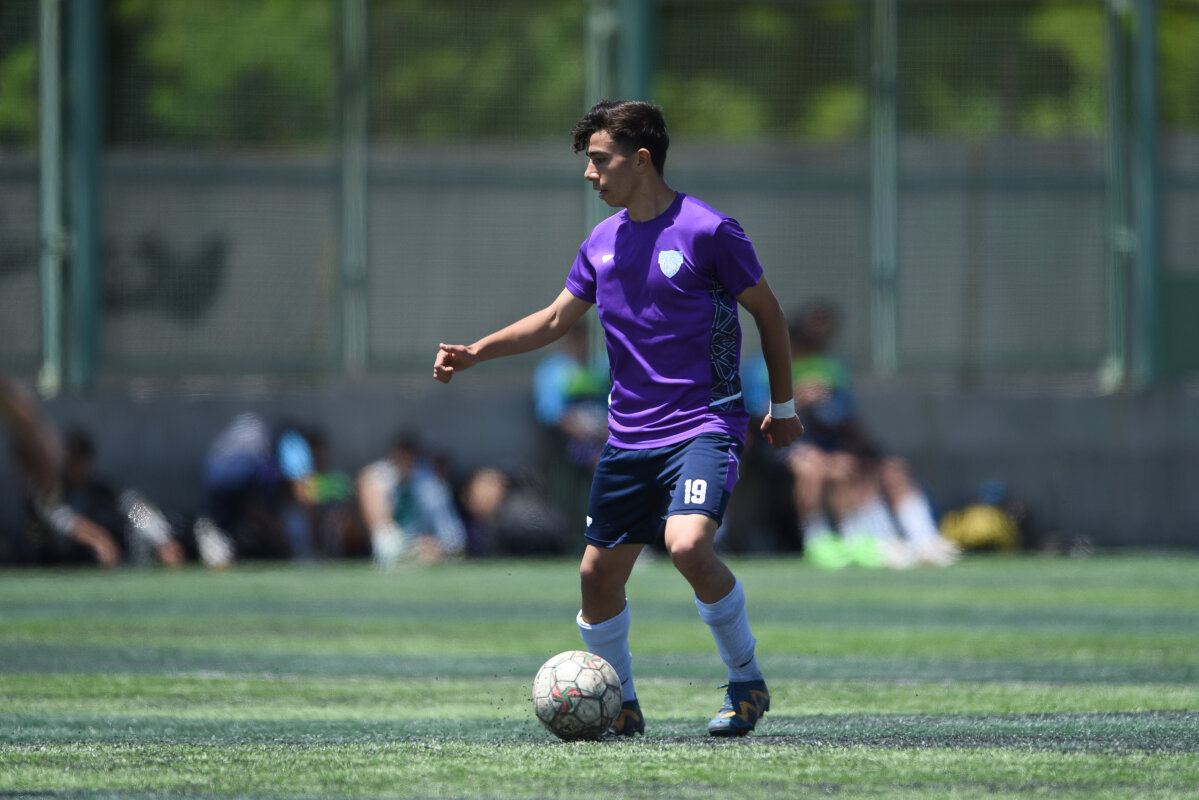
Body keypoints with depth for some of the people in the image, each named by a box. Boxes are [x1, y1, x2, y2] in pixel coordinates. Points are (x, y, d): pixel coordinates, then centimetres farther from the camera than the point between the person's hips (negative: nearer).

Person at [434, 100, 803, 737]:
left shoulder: (707, 230, -10)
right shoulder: (603, 241, 9)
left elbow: (766, 311, 0)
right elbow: (556, 318, 20)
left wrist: (783, 406, 5)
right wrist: (476, 352, 9)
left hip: (703, 426, -7)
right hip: (628, 435, 7)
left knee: (688, 545, -28)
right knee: (598, 573, 4)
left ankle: (747, 682, -8)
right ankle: (619, 706, 24)